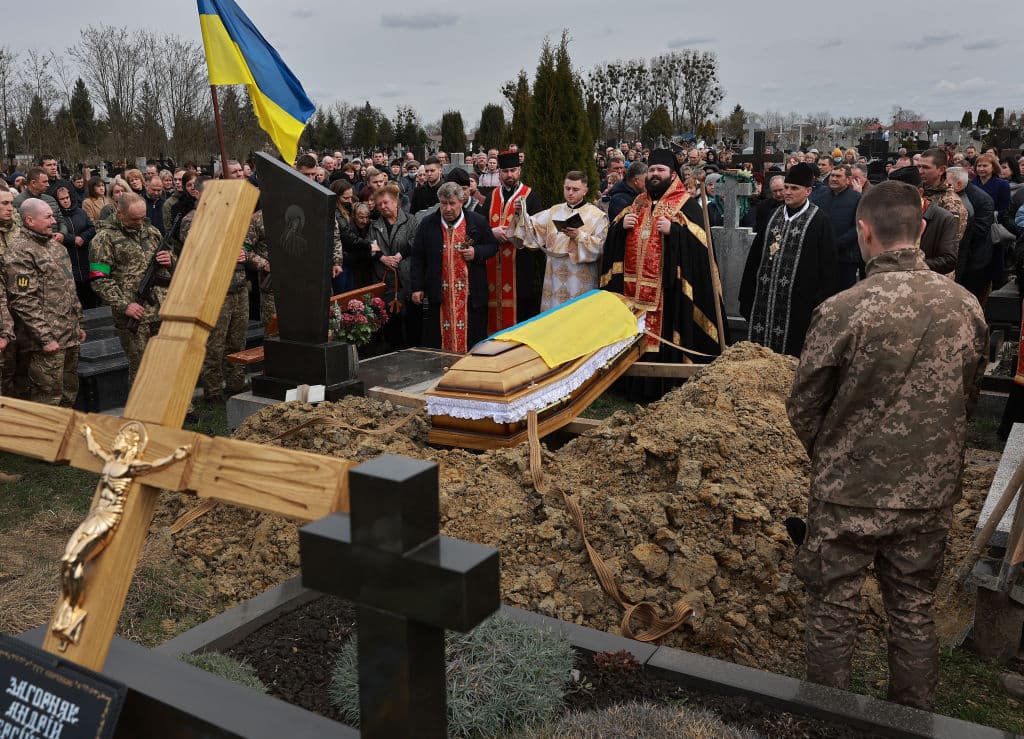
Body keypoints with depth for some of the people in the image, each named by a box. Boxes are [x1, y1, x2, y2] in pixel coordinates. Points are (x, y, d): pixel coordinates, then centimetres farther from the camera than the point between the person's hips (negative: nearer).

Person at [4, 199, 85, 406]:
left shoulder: (54, 245, 16)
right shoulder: (19, 252, -13)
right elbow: (24, 301, -18)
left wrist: (78, 324, 20)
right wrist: (45, 338, -20)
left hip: (70, 336, 9)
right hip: (47, 341, -9)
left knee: (69, 392, 16)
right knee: (49, 396, -4)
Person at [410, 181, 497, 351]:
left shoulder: (478, 222, 4)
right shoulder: (428, 224, 6)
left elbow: (493, 246, 11)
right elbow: (418, 258, 7)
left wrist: (476, 253, -10)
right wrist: (417, 288, 1)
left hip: (471, 295, -1)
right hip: (438, 294, 1)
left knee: (472, 339, 3)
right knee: (436, 340, 3)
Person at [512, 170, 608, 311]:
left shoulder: (597, 215, 0)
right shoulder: (554, 211, 13)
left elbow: (601, 246, -9)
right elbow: (532, 226, 5)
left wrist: (579, 236, -20)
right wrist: (520, 214, -12)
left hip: (581, 277, -3)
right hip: (556, 274, 3)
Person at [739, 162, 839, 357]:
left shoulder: (817, 221, -4)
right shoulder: (773, 216, 13)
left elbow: (829, 264, -7)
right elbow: (755, 256, 15)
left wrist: (822, 302, -12)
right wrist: (746, 296, 11)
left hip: (797, 303, -5)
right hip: (765, 298, 5)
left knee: (791, 352, 0)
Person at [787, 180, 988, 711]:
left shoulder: (841, 311, -21)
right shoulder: (967, 306, -7)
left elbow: (803, 409, -10)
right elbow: (967, 398, 7)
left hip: (850, 493, -4)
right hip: (931, 494, 4)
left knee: (833, 612, 14)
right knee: (915, 612, 20)